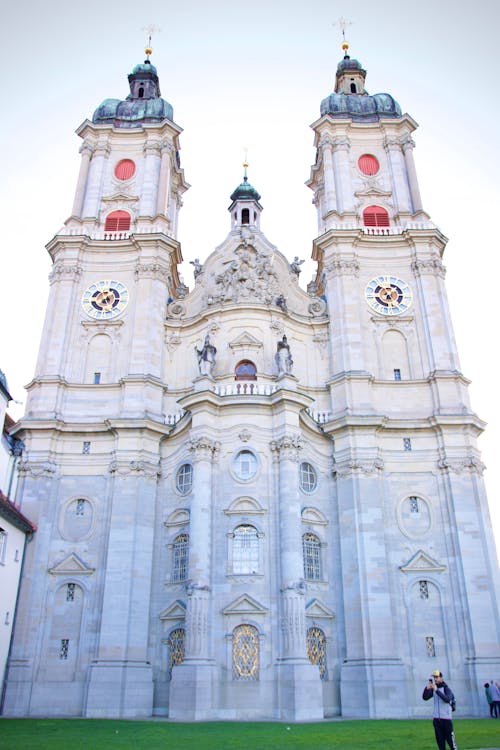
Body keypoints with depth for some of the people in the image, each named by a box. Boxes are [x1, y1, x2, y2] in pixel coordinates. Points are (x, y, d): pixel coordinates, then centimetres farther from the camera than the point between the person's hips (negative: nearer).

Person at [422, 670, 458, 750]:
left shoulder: (446, 688, -9)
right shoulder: (433, 688, 7)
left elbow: (447, 699, -28)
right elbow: (425, 697, -2)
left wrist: (437, 690, -35)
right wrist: (427, 688, -20)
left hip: (446, 718, -5)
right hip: (436, 718, 5)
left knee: (450, 738, -3)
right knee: (440, 739, 8)